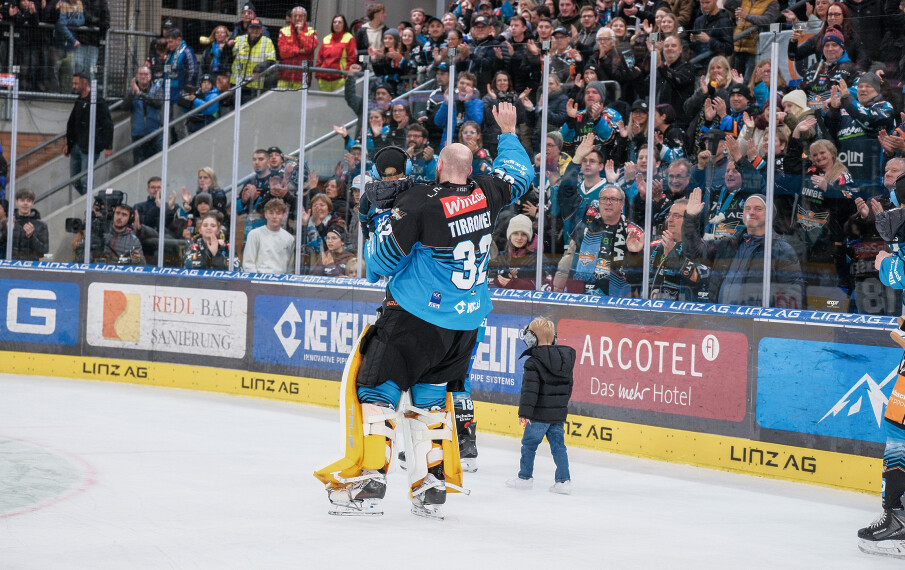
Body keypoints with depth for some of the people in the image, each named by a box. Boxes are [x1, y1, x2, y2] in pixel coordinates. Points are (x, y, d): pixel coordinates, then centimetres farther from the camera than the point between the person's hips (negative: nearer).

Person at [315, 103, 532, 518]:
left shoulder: (419, 202, -15)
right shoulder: (486, 193, 0)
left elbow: (382, 259, -11)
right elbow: (518, 174, 23)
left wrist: (387, 213, 2)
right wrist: (508, 133, 38)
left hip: (418, 315, -6)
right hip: (467, 321, 6)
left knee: (376, 387, 1)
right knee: (431, 395, 18)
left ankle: (368, 483, -9)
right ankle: (432, 488, 13)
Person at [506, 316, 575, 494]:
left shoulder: (533, 362, -14)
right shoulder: (566, 359, 8)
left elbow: (530, 390, -19)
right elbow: (568, 387, 17)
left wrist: (524, 412, -17)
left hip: (540, 414, -6)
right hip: (559, 413, 6)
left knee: (529, 444, 9)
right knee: (558, 445, 9)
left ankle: (525, 477, 19)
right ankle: (563, 481, 4)